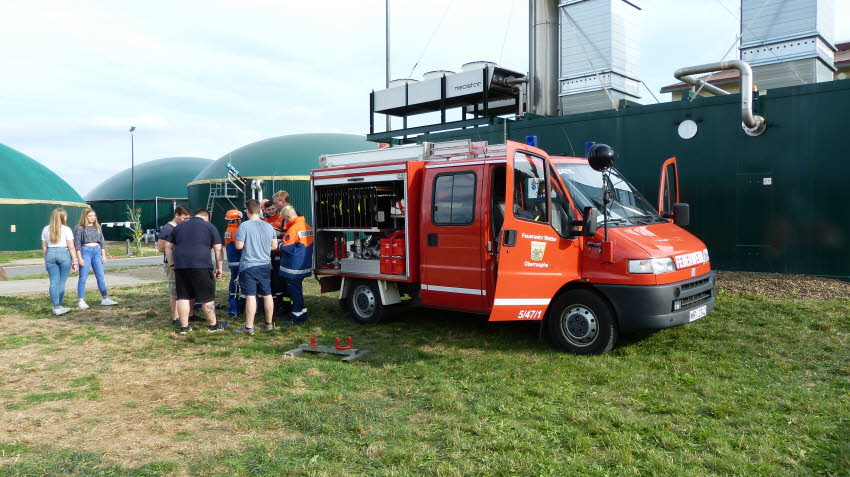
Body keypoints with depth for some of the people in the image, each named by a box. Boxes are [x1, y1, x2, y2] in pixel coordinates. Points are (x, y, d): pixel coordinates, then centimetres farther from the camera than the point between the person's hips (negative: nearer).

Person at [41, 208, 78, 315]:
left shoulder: (46, 229, 8)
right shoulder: (66, 229, -4)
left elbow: (44, 247, 9)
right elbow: (71, 247, -6)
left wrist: (45, 260, 18)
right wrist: (74, 261, -2)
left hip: (50, 254, 4)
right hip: (64, 254, -4)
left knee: (54, 282, 4)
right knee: (62, 282, 3)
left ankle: (56, 307, 3)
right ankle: (58, 306, 7)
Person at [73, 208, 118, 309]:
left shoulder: (97, 227, 13)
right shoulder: (80, 228, -3)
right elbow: (77, 244, -5)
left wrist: (104, 255, 11)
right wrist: (79, 258, -11)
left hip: (97, 252, 5)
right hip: (85, 252, -5)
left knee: (101, 277, 5)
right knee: (83, 277, -2)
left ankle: (105, 298, 9)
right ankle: (80, 301, 2)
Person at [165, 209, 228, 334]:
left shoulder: (179, 227, 20)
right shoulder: (210, 227, 6)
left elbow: (168, 247, 18)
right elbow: (218, 249, 2)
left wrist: (172, 265, 19)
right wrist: (219, 267, 6)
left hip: (180, 266, 4)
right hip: (201, 266, -4)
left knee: (183, 297, 11)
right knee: (207, 297, 5)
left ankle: (184, 326, 16)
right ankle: (213, 325, 15)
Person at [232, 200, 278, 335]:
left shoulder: (244, 225, -13)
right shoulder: (269, 226, 4)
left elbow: (239, 245, -16)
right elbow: (274, 245, 10)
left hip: (249, 266, -5)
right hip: (265, 265, 5)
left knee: (250, 296, -5)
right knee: (267, 294, 13)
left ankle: (249, 327, -2)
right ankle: (269, 323, 24)